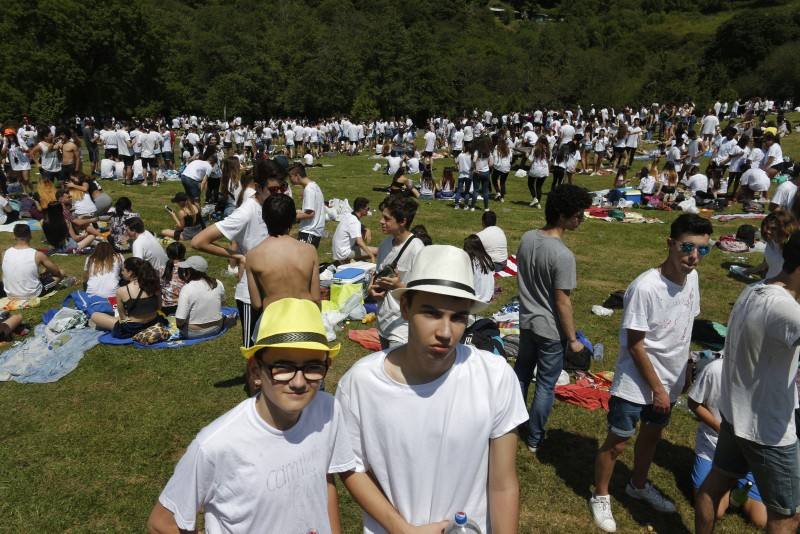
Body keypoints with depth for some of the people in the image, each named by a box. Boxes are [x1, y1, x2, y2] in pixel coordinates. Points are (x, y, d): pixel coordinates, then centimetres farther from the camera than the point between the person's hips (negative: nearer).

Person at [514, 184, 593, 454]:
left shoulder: (527, 238, -6)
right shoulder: (563, 255, -27)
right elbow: (562, 302, -22)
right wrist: (573, 339, -11)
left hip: (526, 321, 7)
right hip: (551, 330, -7)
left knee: (521, 372, 24)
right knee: (545, 384, 11)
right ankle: (534, 439, 26)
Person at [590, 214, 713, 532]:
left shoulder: (691, 278, -4)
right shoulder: (645, 288, -27)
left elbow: (684, 328, 9)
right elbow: (635, 346, -21)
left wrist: (679, 376, 13)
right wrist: (657, 389, -15)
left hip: (670, 381, 7)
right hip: (636, 385, -7)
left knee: (652, 435, 25)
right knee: (617, 443, 6)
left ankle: (638, 486, 48)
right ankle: (601, 496, 29)